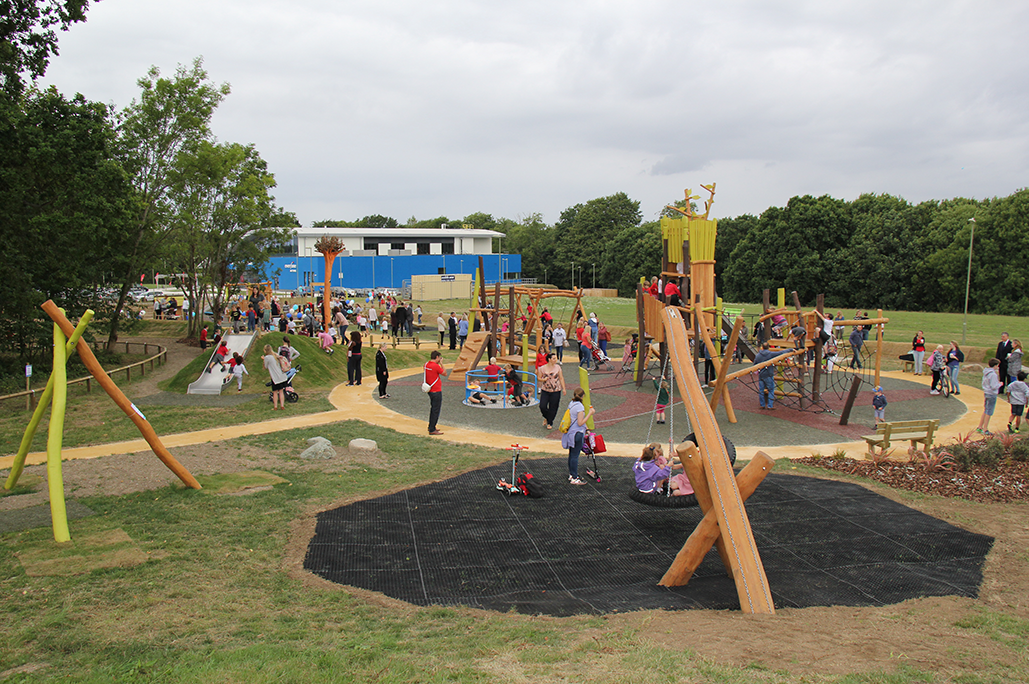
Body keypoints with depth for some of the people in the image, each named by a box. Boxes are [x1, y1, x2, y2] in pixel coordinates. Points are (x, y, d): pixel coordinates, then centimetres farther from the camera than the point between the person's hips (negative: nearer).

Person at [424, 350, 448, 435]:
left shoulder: (426, 364, 3)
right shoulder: (436, 366, -20)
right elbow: (445, 374, -9)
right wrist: (441, 363, -5)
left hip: (430, 390, 9)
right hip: (436, 391, -9)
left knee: (433, 409, 21)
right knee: (436, 410, -3)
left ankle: (431, 427, 31)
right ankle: (432, 430, -1)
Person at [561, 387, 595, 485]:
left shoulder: (571, 404, 6)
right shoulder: (580, 407, -20)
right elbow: (580, 423, -20)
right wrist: (589, 413, -16)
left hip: (571, 433, 9)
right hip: (577, 434, -9)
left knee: (571, 455, 17)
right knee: (575, 456, -2)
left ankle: (571, 475, 28)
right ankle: (574, 478, 3)